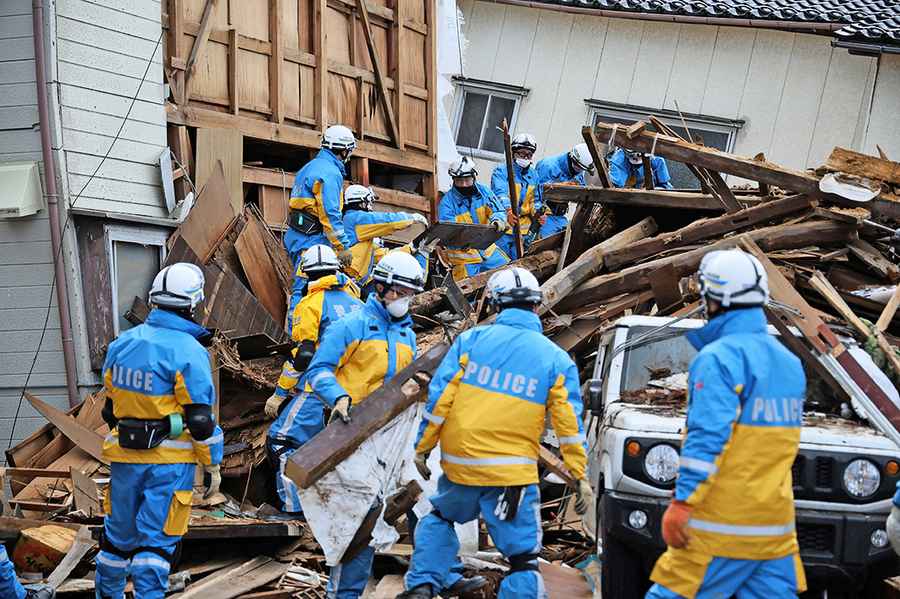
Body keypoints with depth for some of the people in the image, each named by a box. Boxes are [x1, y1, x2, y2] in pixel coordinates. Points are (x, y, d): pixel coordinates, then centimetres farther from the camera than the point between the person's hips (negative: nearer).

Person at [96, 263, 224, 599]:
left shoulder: (122, 344, 5)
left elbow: (110, 406, 13)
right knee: (156, 540, -1)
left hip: (124, 457, 6)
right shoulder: (188, 351, -14)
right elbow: (200, 419, -14)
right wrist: (213, 466, -5)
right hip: (169, 461, -6)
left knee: (119, 534, 19)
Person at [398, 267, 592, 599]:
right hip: (513, 474, -2)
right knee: (523, 558, 2)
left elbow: (439, 398, -1)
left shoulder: (471, 340, 2)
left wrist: (422, 448, 7)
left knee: (439, 520, 29)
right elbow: (569, 424, 1)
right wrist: (580, 478, 6)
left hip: (459, 465, 2)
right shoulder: (556, 359, 2)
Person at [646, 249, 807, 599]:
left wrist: (682, 503, -21)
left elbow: (708, 438, -20)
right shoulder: (789, 361, 15)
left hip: (720, 529, -8)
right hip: (775, 528, 8)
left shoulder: (719, 357, -11)